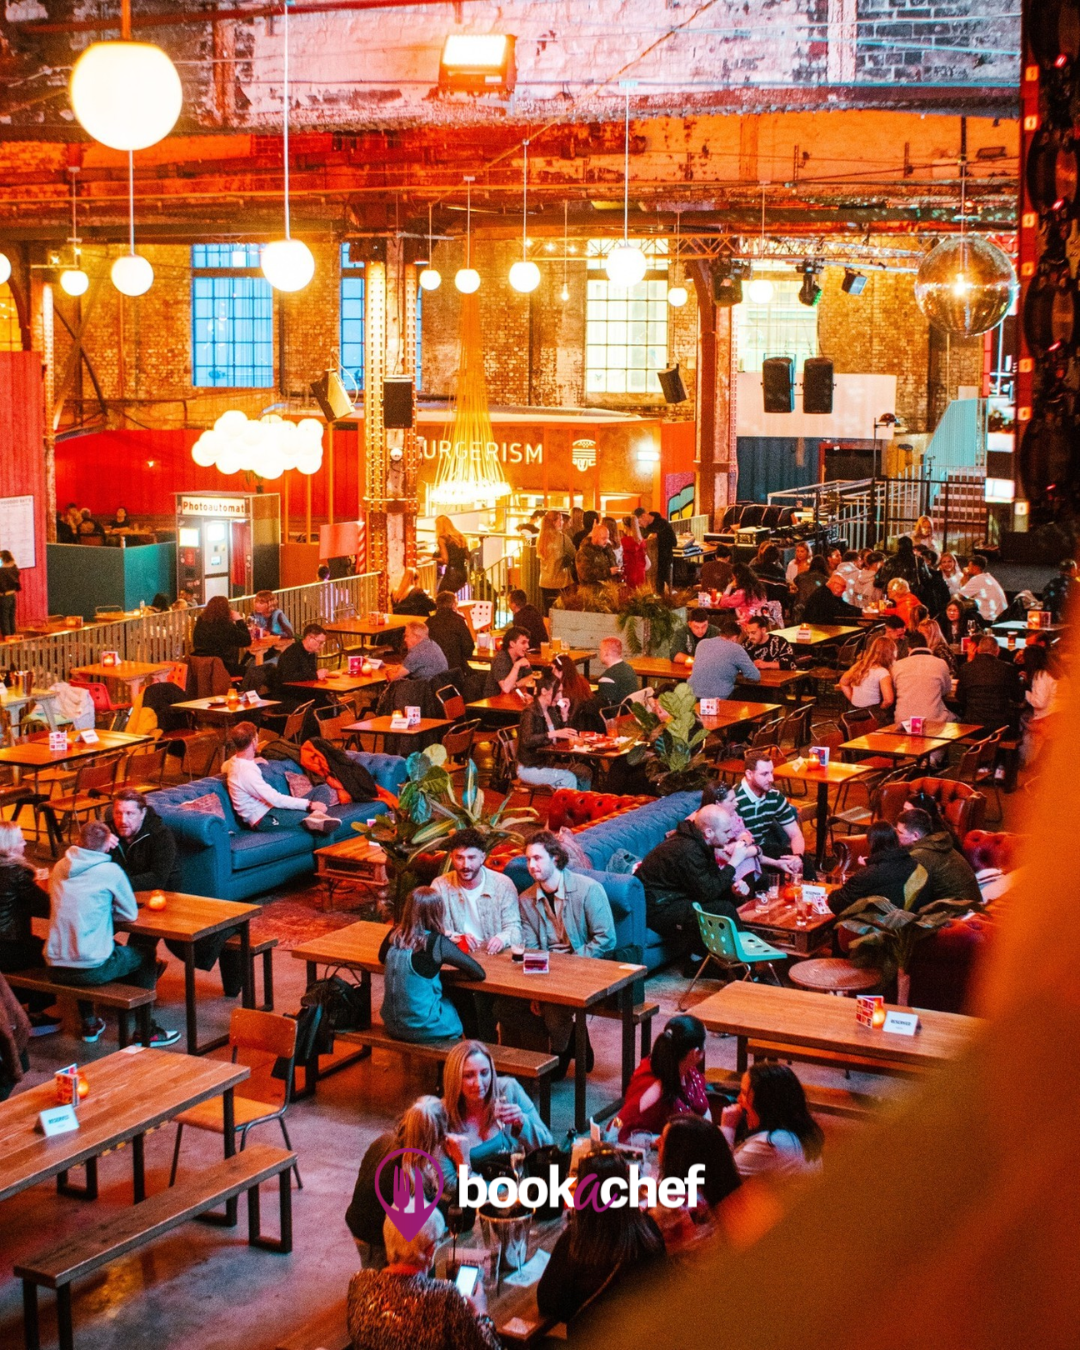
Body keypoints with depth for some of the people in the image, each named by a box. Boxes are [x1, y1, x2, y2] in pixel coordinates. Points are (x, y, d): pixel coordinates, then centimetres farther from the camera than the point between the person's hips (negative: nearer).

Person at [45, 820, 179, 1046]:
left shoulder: (60, 867, 6)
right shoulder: (109, 871, -10)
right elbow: (131, 914, 1)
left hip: (55, 968, 6)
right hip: (91, 969, -6)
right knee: (145, 955, 21)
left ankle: (89, 1024, 41)